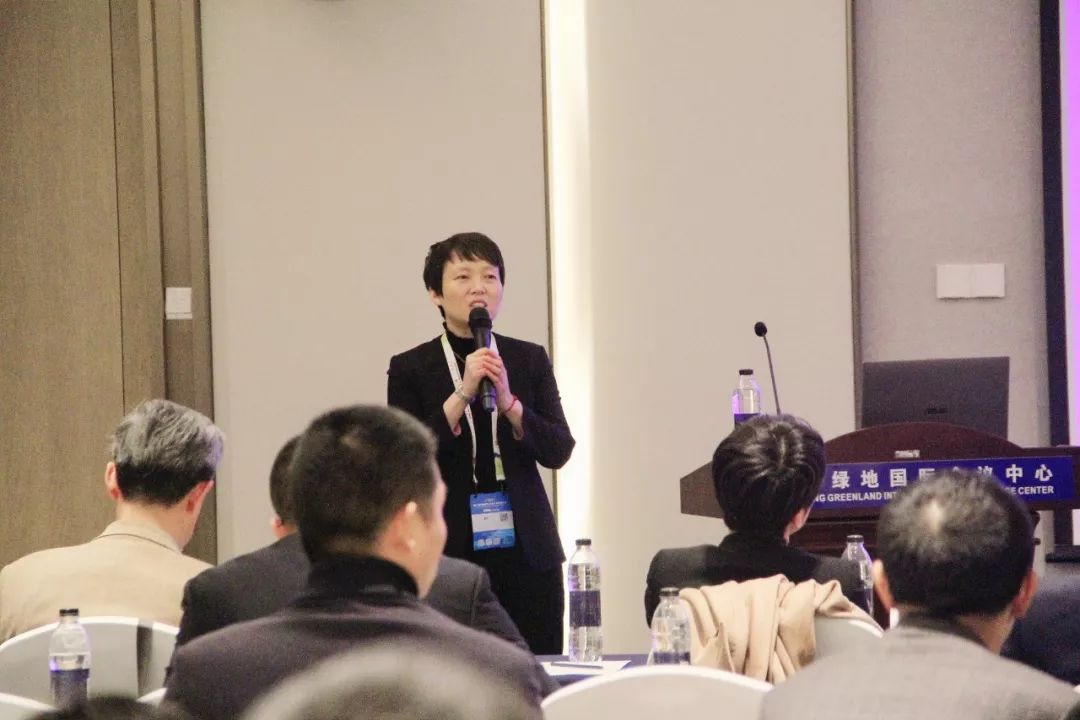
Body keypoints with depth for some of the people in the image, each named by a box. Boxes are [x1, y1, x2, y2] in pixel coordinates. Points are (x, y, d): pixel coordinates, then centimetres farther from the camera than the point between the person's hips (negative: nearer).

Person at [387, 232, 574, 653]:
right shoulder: (410, 369, 2)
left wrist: (509, 402, -12)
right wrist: (461, 395, -15)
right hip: (449, 552, -2)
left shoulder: (529, 360, 9)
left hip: (526, 551, 2)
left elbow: (558, 451, 3)